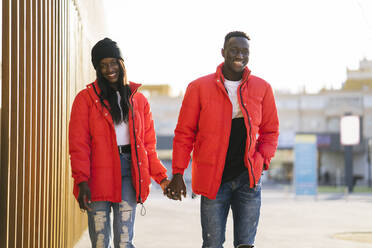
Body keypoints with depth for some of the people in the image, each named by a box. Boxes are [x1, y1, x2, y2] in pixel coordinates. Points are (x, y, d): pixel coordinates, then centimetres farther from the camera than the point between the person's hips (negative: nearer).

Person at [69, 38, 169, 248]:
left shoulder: (138, 100, 14)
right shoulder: (86, 99, 4)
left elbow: (148, 144, 16)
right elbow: (78, 145, -3)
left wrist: (160, 176, 7)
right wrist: (82, 181, -15)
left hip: (129, 174, 2)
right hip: (98, 177, -2)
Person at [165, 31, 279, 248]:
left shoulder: (262, 88, 6)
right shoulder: (199, 88, 0)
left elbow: (270, 130, 15)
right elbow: (184, 134, 3)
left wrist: (263, 159, -2)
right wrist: (178, 174, -2)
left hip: (248, 179, 1)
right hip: (213, 180, -1)